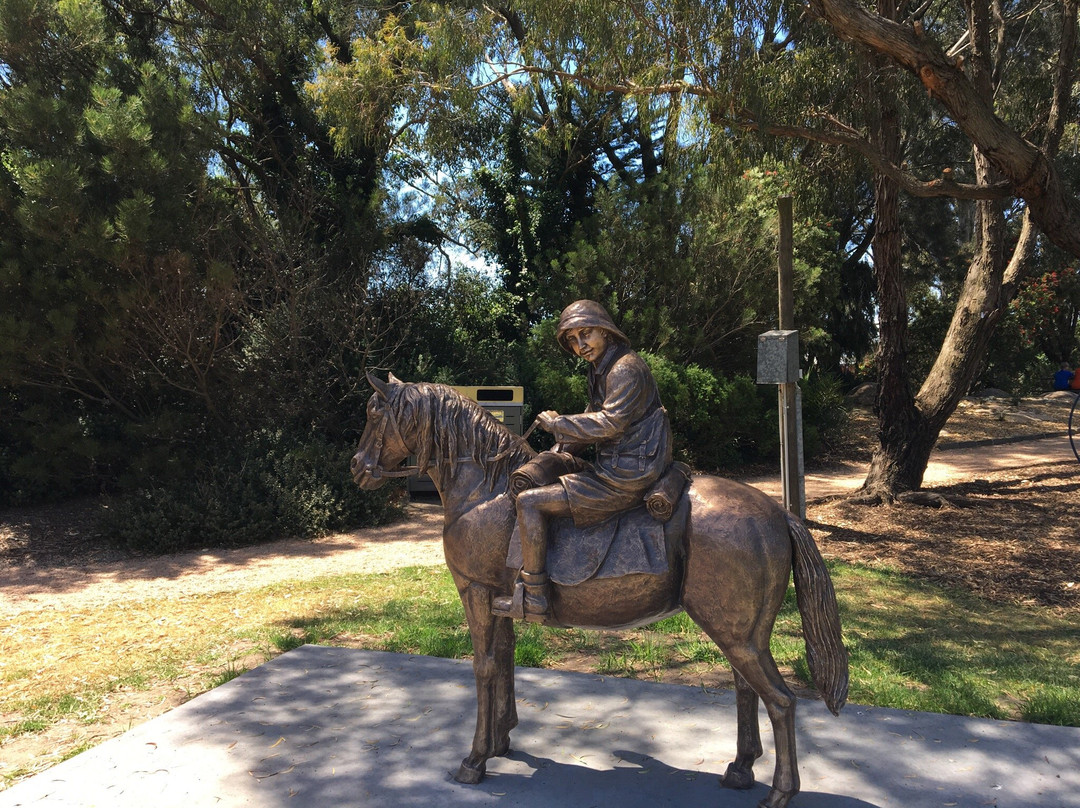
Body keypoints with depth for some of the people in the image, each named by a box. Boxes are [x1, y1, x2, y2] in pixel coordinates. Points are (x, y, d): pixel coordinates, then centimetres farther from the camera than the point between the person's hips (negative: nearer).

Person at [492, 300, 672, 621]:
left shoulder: (627, 368, -14)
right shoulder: (601, 370, 17)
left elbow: (609, 423, -22)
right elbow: (591, 420, 21)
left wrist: (556, 423, -11)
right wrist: (557, 452, 9)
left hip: (625, 479, -11)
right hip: (613, 468, 11)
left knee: (530, 501, -14)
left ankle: (535, 598, -8)